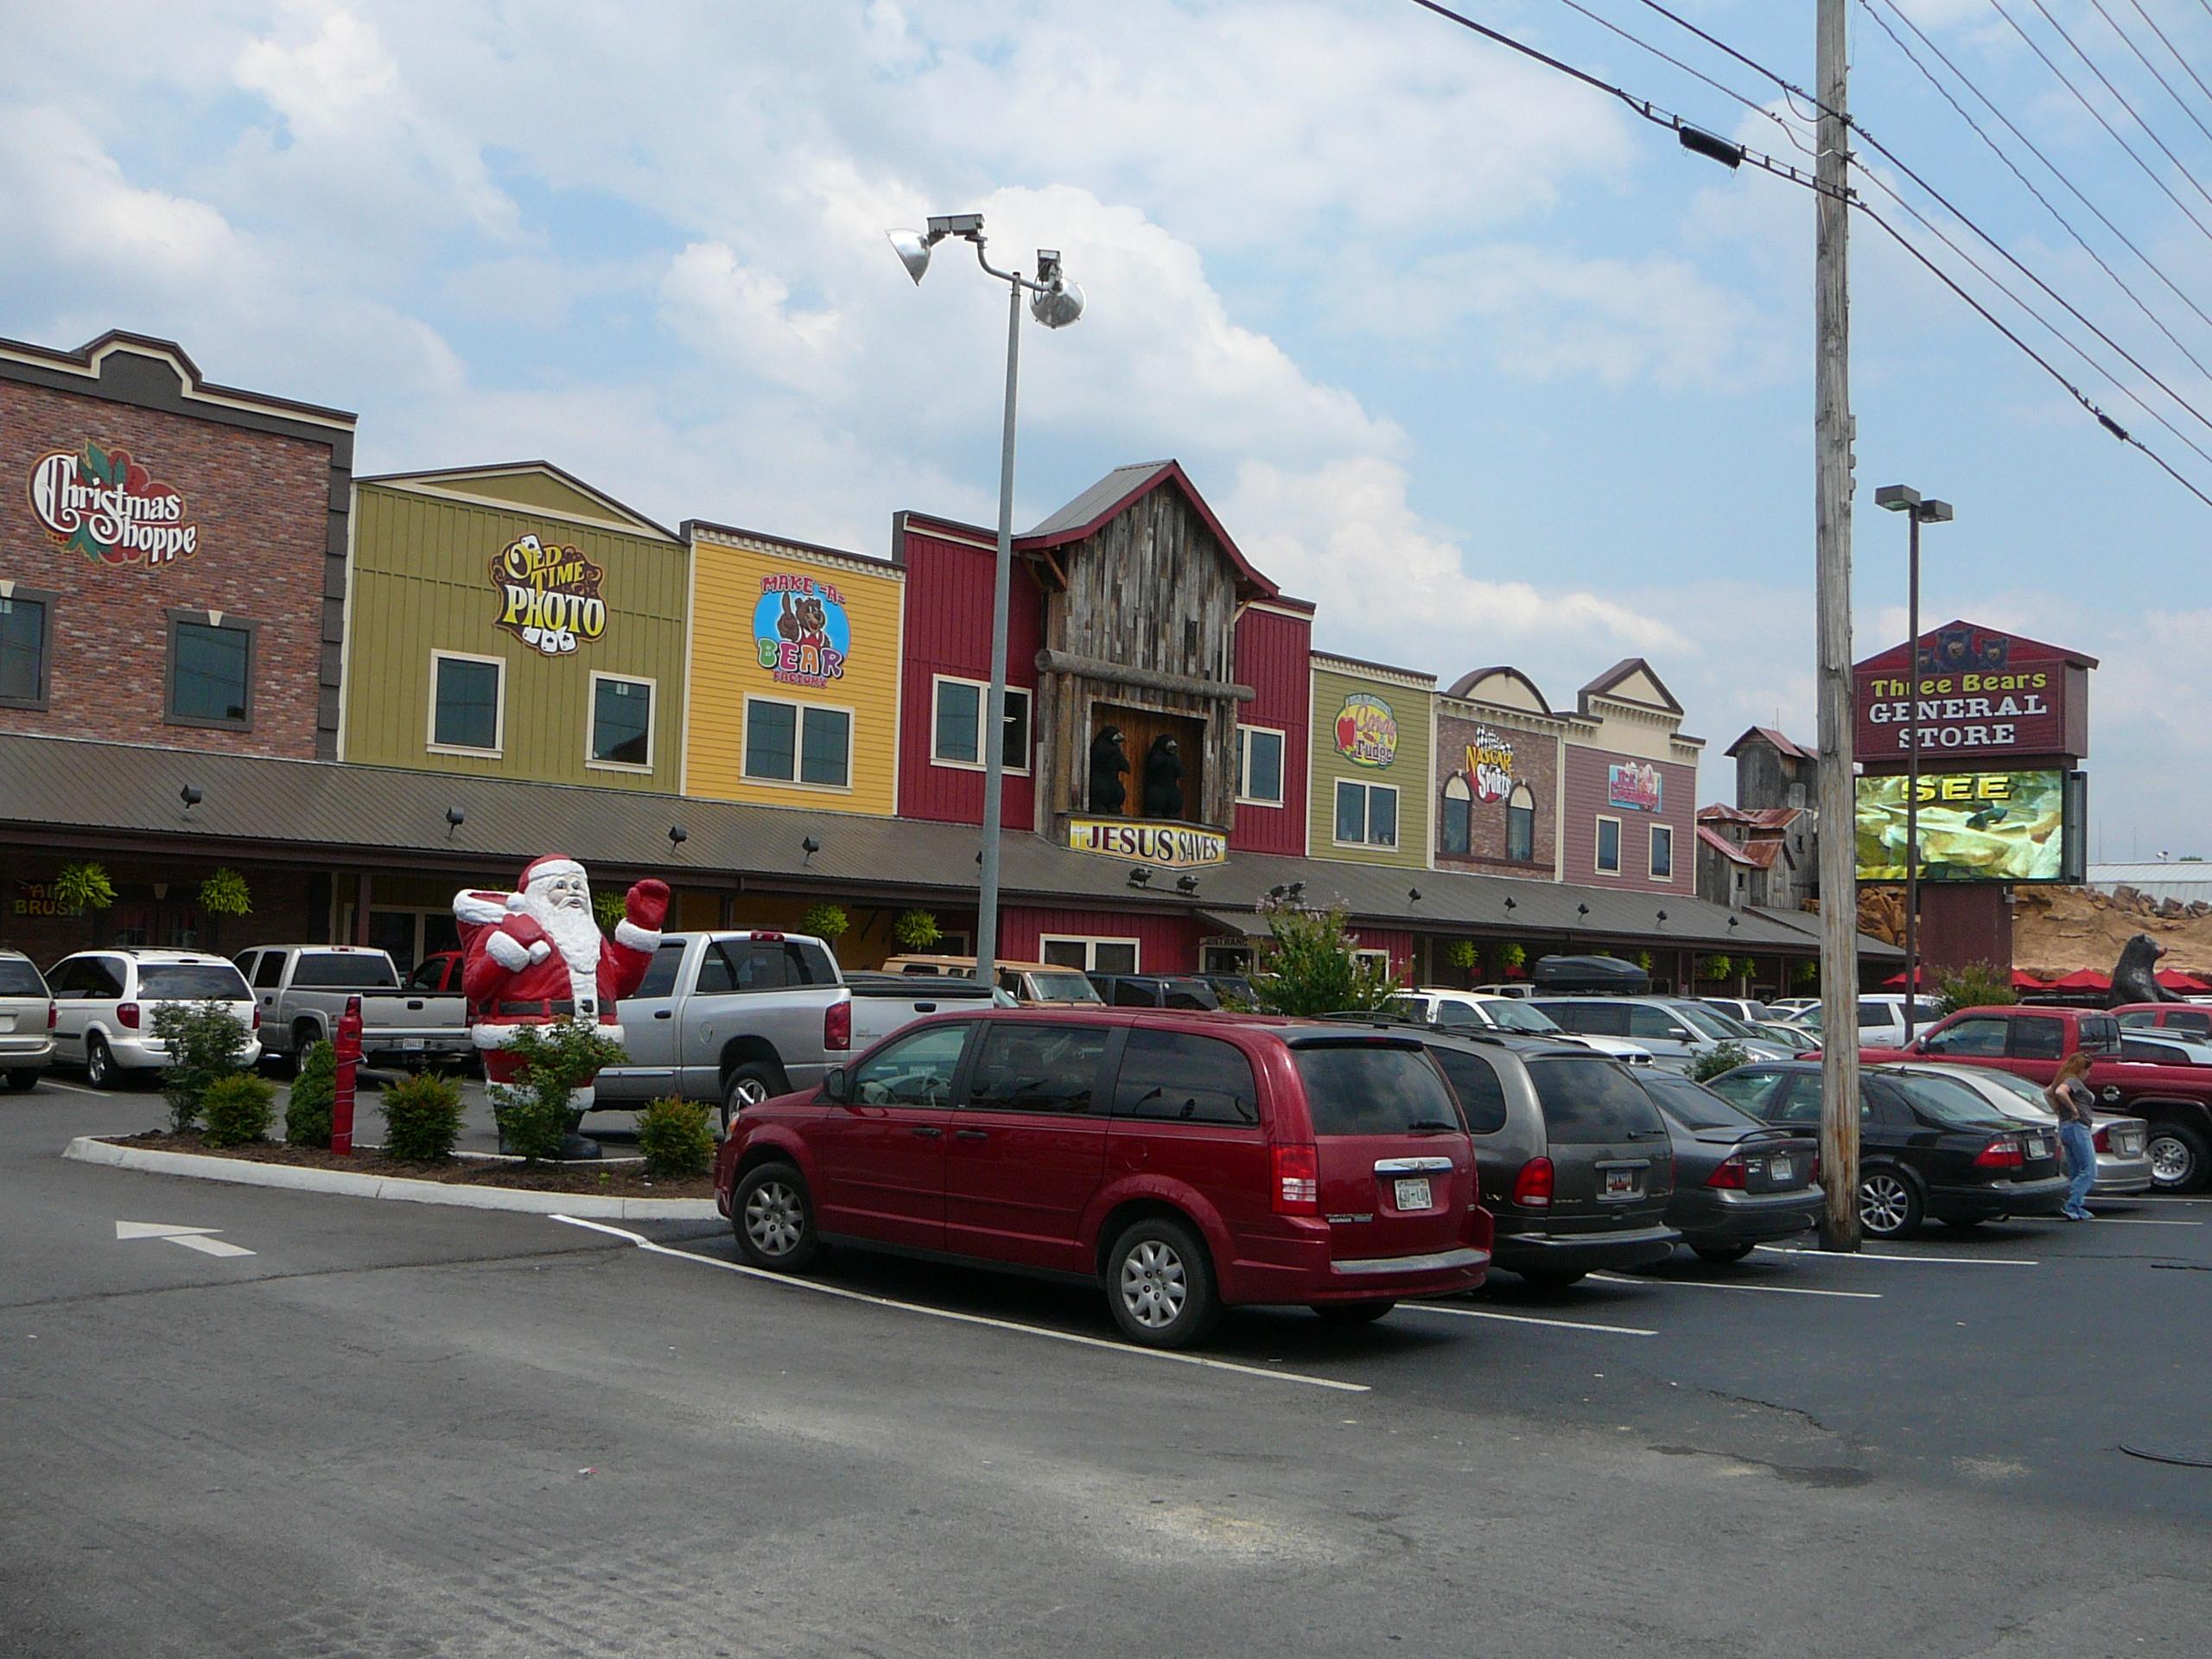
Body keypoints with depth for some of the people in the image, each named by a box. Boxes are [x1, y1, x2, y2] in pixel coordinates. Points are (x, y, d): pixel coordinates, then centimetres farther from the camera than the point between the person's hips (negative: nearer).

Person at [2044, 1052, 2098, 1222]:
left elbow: (2047, 1093, 27)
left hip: (2065, 1126, 10)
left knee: (2076, 1173, 12)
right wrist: (2073, 1109, -20)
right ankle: (2070, 1207, -14)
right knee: (2089, 1171, -9)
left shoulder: (2064, 1080, 16)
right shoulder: (2073, 1081, -12)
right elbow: (2060, 1092, -31)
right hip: (2077, 1127, -10)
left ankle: (2078, 1210, 13)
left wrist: (2058, 1110, 18)